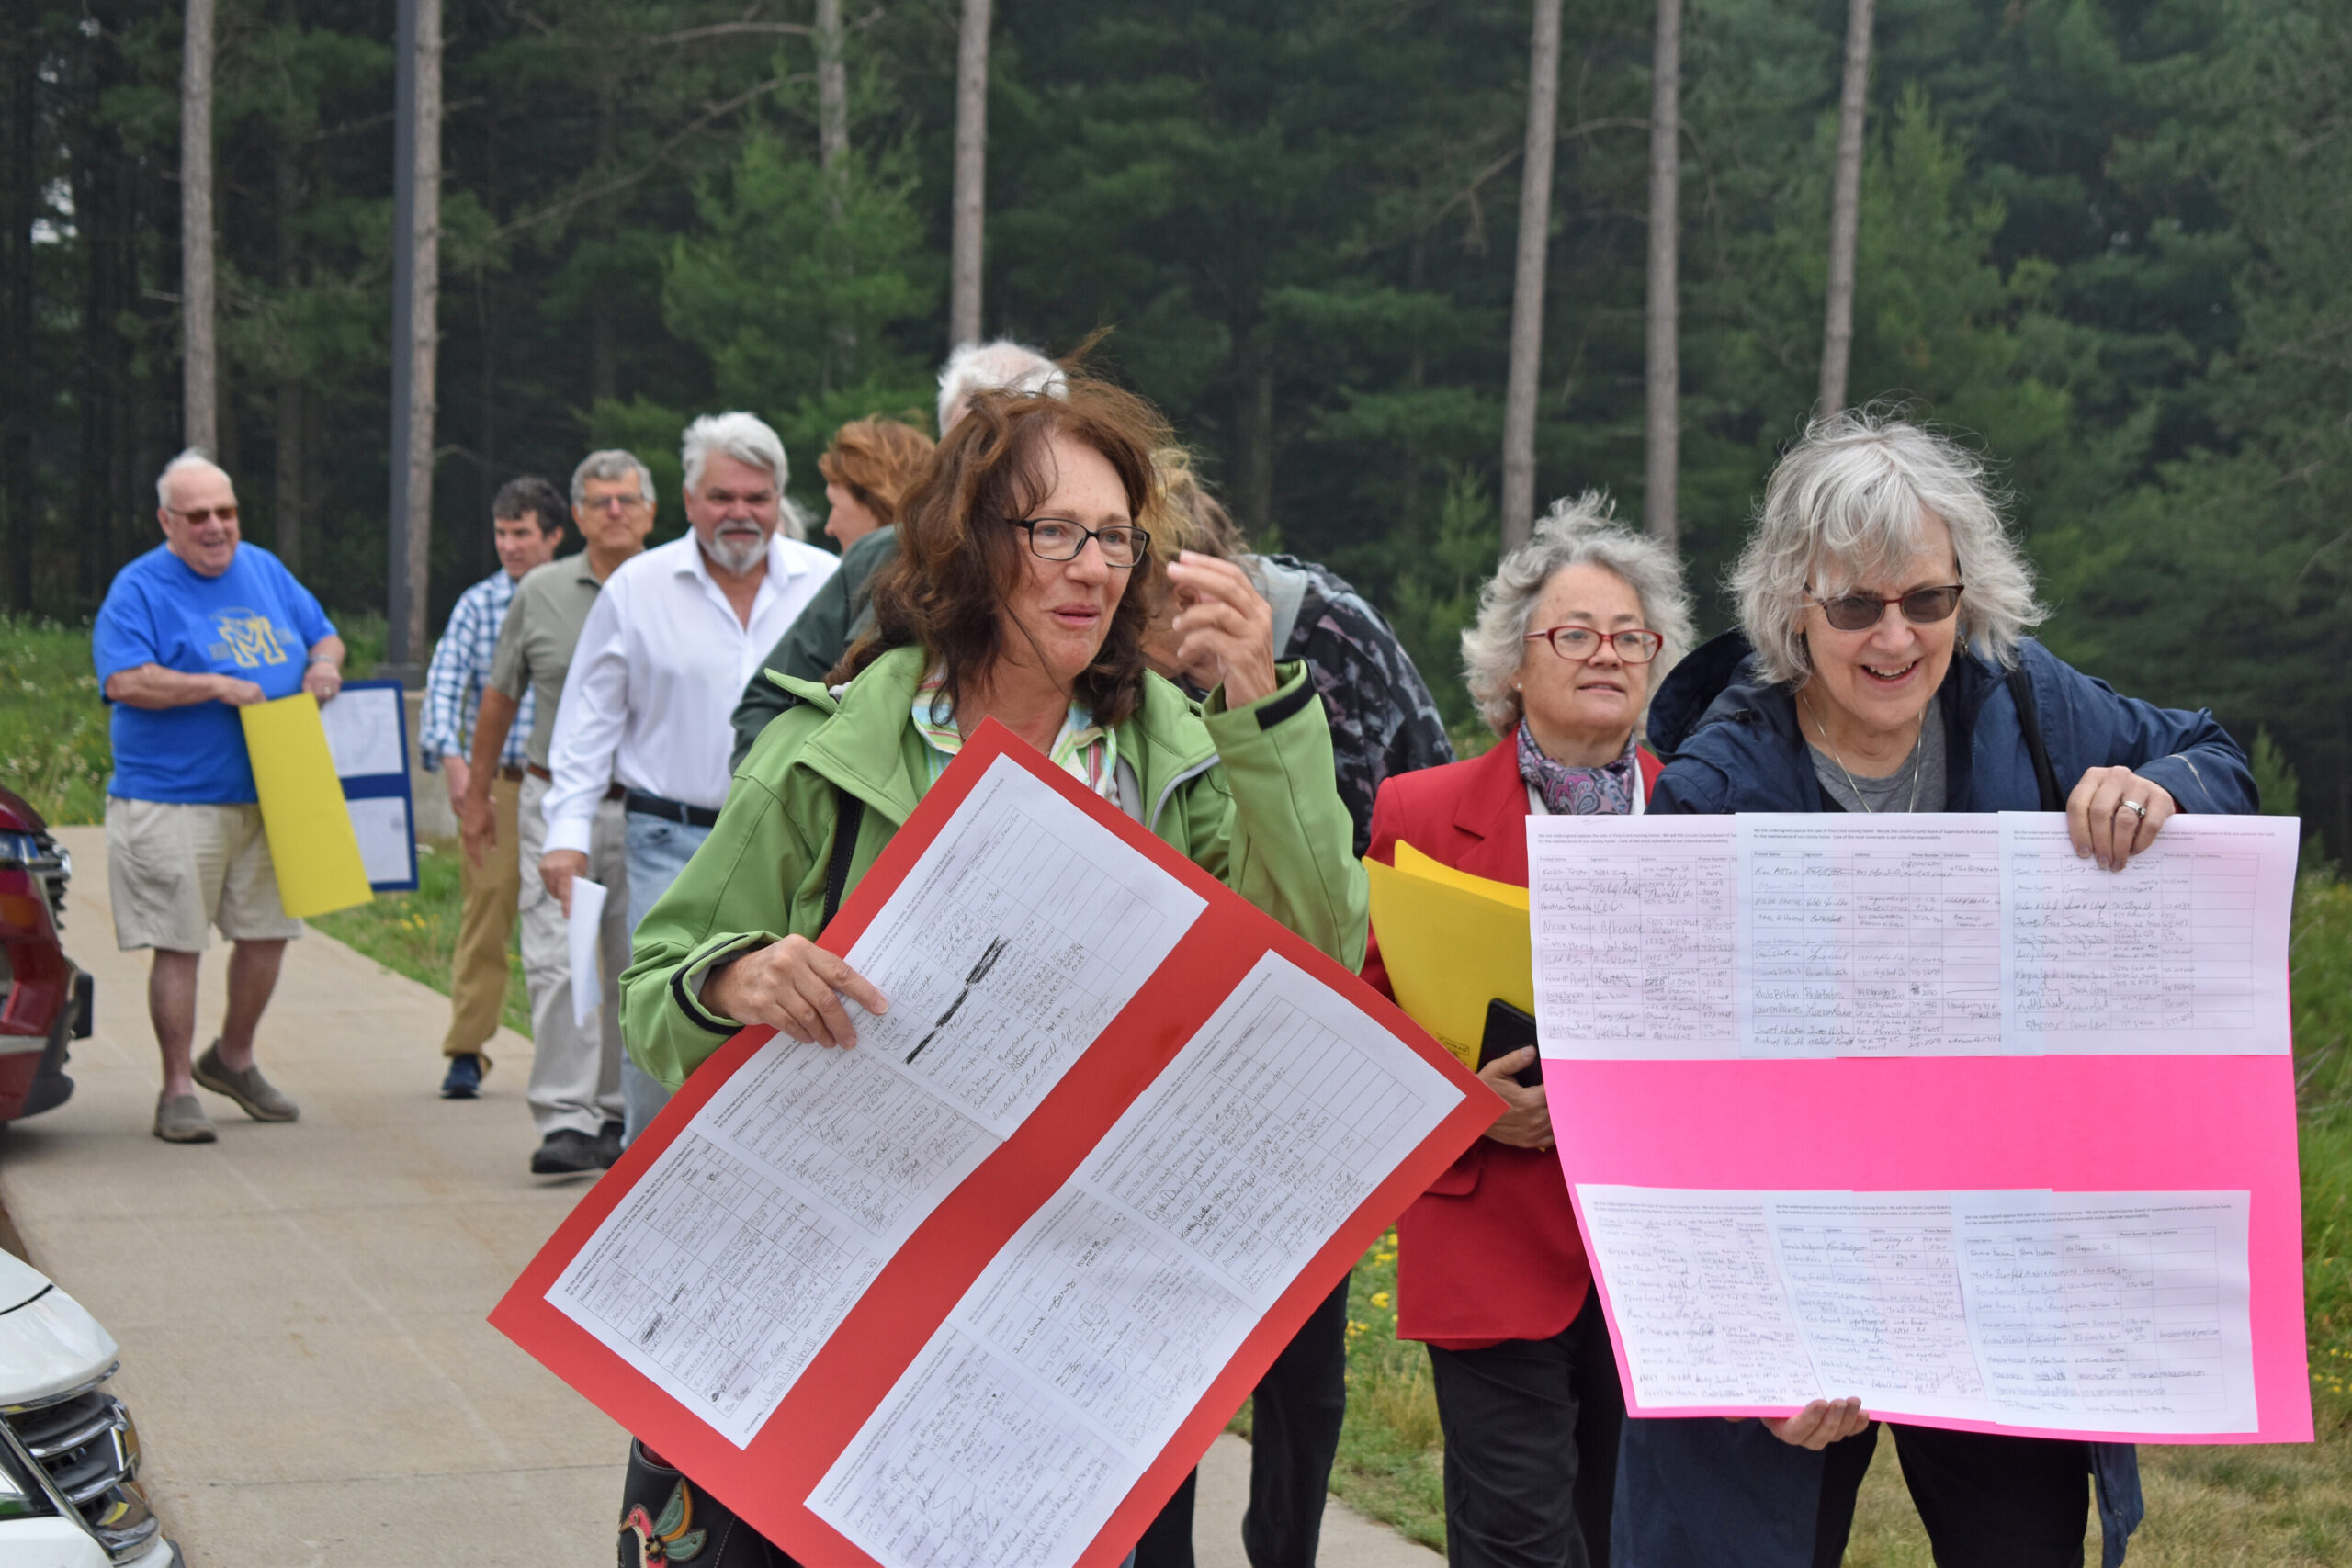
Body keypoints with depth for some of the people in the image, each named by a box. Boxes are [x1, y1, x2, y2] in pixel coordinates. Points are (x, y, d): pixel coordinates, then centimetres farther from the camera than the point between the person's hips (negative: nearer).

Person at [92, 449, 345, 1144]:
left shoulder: (265, 570, 12)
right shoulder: (140, 588, -7)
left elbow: (323, 635, 20)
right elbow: (125, 681, -18)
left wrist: (323, 665, -3)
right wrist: (217, 686, -21)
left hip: (268, 796, 6)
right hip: (171, 803, -6)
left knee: (268, 932, 12)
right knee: (178, 945, -4)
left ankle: (233, 1058, 32)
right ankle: (178, 1089, 6)